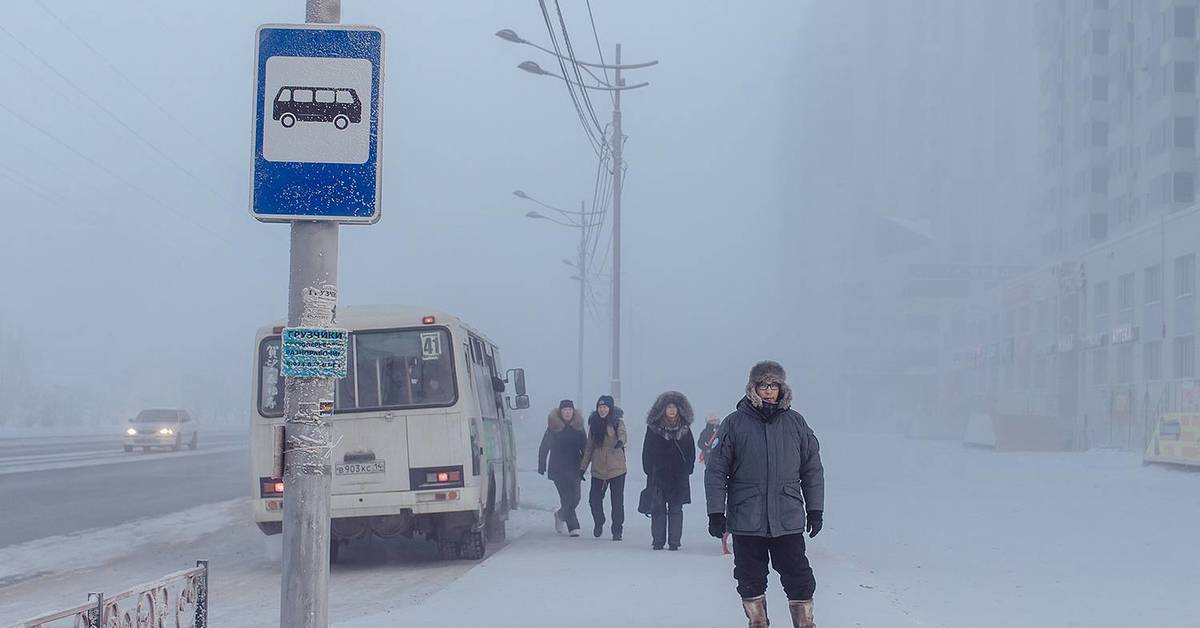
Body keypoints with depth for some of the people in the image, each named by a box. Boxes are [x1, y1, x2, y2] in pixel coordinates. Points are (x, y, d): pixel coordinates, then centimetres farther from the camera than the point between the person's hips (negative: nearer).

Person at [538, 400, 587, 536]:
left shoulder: (578, 426, 7)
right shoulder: (553, 427, -1)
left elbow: (584, 447, 12)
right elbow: (544, 447, 3)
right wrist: (541, 466, -1)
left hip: (574, 468, 3)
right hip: (558, 468, -3)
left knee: (575, 498, 2)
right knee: (567, 497, -10)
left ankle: (560, 515, 29)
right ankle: (573, 527, -2)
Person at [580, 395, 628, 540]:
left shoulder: (617, 422, -1)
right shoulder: (594, 424, 10)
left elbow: (622, 433, -22)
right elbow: (589, 446, 15)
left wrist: (620, 441, -46)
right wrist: (583, 466, 15)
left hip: (616, 468, -4)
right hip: (598, 469, 4)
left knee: (617, 501, -2)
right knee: (594, 499, 5)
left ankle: (617, 530, 9)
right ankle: (598, 523, 31)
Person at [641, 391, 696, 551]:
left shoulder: (685, 428, 7)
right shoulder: (653, 427, 2)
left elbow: (691, 451, 11)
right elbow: (647, 452, 3)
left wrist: (687, 470, 2)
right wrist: (649, 471, -3)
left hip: (679, 477, 1)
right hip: (658, 476, -1)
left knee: (676, 509, 1)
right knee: (658, 509, -2)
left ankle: (674, 542, 4)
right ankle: (658, 541, 3)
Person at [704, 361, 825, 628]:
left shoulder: (796, 423, 5)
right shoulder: (734, 423, 0)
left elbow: (812, 469, 11)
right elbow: (716, 471, 0)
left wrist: (815, 510, 8)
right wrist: (716, 512, -4)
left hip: (788, 520, 1)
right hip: (746, 521, -1)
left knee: (799, 578, 0)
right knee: (751, 580, 8)